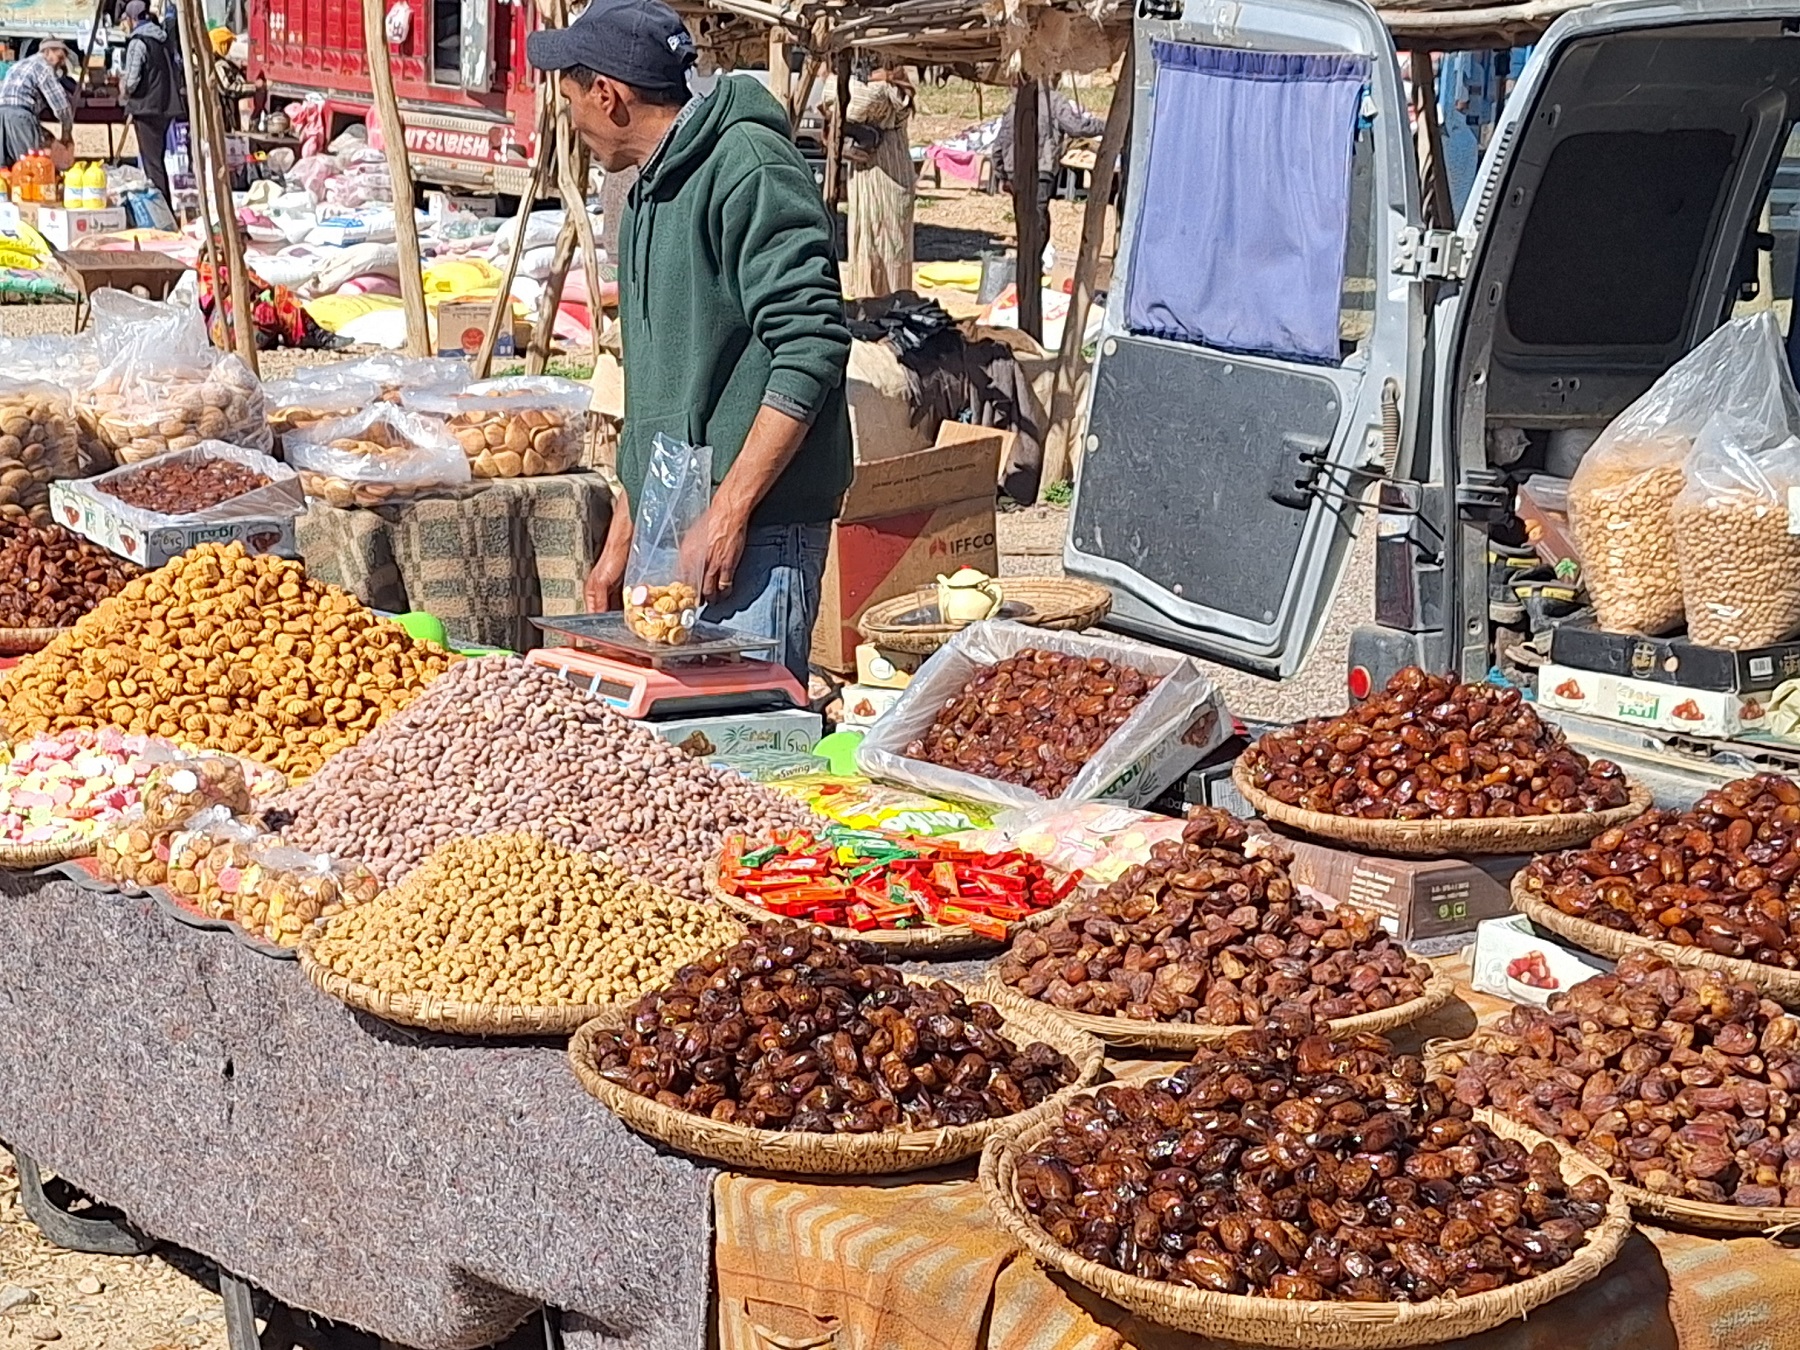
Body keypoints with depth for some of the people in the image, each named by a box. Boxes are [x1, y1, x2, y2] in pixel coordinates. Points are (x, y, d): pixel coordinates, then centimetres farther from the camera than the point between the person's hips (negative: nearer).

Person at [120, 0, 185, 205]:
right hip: (167, 105, 8)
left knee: (152, 161, -5)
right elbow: (177, 72, 16)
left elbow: (132, 79, -17)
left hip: (147, 107, -8)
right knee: (158, 158, 16)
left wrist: (125, 89, 3)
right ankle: (165, 204, 20)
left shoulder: (138, 42, -12)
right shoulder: (163, 39, 12)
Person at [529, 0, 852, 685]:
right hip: (668, 534, 10)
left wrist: (729, 509, -21)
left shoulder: (748, 166, -11)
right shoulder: (651, 193, 20)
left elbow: (812, 348, -19)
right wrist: (619, 541, 25)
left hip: (756, 533, -9)